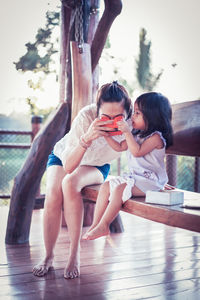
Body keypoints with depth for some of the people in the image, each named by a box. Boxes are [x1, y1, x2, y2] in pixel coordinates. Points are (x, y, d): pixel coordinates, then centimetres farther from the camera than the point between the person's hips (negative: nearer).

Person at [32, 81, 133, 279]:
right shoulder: (86, 117, -35)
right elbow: (68, 166, -37)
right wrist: (87, 138, -52)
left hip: (97, 166, 0)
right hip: (63, 158, 0)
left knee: (70, 183, -34)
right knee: (53, 194, -30)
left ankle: (74, 254, -24)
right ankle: (48, 256, -9)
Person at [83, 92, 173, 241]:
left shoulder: (156, 136, -13)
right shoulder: (137, 134, 15)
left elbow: (137, 151, -25)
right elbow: (119, 147, 17)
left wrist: (127, 132, -28)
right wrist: (106, 134, 7)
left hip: (150, 180, -9)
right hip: (134, 176, 9)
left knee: (119, 189, -27)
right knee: (105, 186, -2)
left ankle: (103, 226, -19)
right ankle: (95, 224, -4)